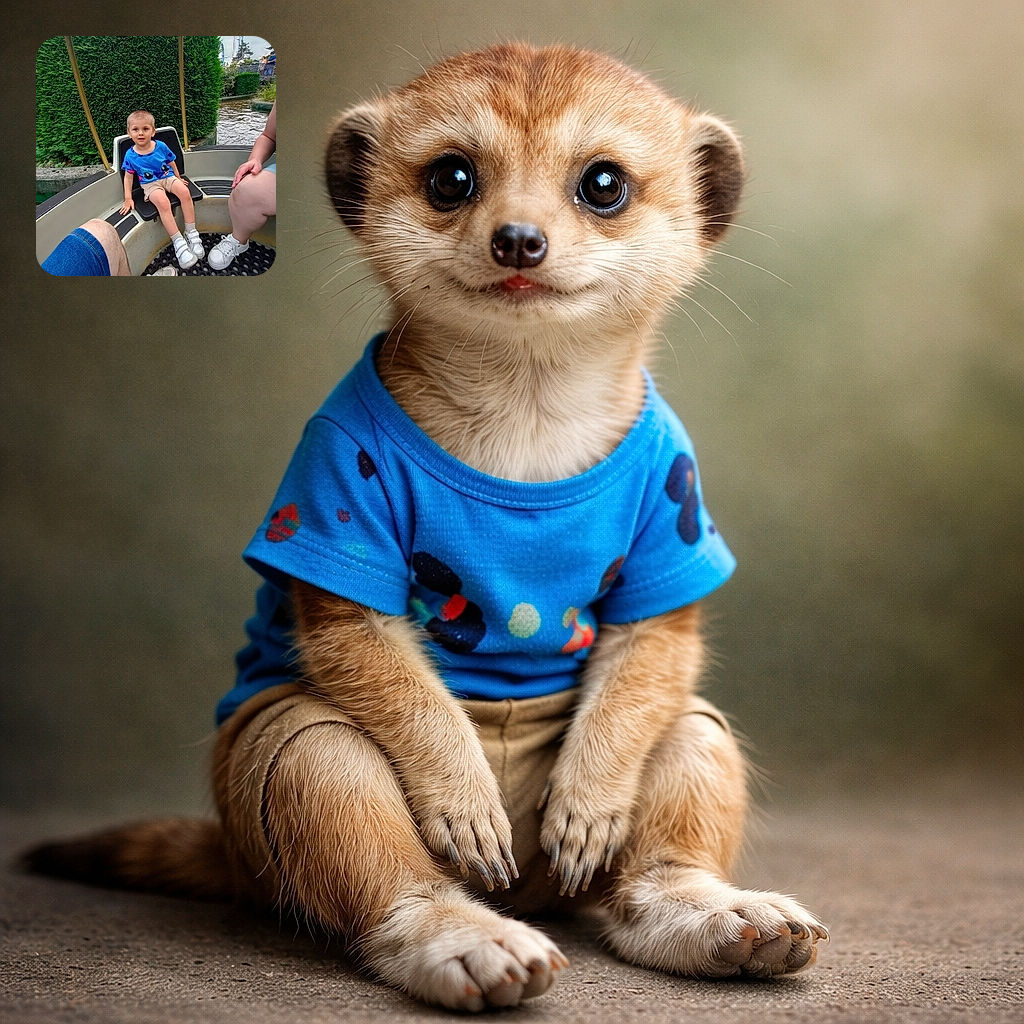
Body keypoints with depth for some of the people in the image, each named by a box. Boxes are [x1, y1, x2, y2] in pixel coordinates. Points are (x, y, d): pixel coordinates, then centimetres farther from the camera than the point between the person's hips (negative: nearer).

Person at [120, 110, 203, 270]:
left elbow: (171, 163, 14)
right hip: (150, 184, -2)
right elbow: (128, 177, 4)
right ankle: (178, 241, -35)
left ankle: (191, 233, -22)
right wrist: (128, 199, 0)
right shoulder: (131, 155, -5)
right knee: (163, 202, -35)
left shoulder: (161, 147, -2)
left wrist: (179, 179, 21)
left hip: (168, 177, 2)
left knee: (184, 191, -30)